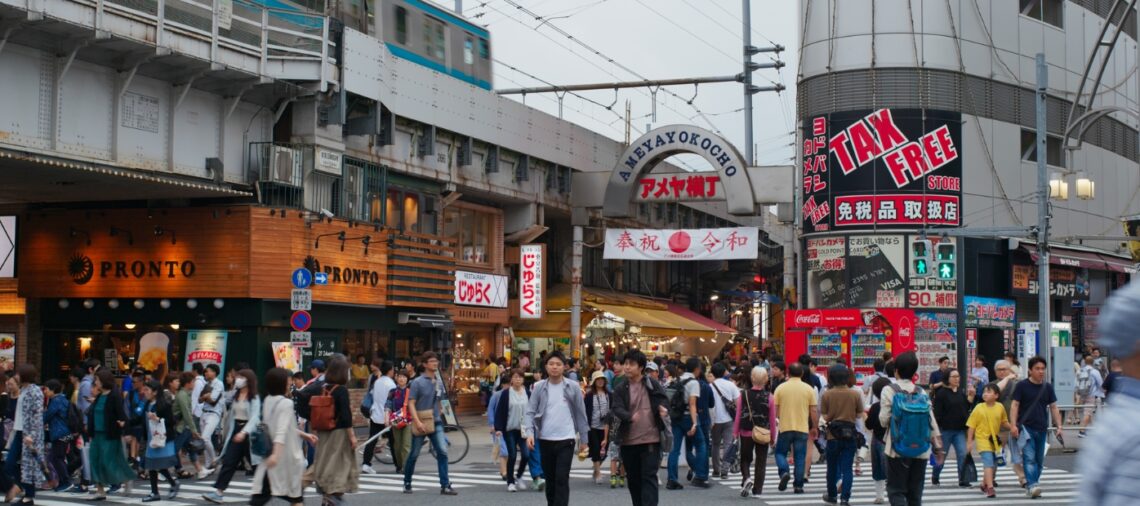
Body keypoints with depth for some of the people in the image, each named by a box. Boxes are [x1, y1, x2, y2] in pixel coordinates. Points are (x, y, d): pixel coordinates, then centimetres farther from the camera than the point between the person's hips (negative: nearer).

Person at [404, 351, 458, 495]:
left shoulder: (438, 382, 8)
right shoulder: (418, 382, -8)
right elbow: (411, 404, -12)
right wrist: (417, 422, -22)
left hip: (435, 422, 4)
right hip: (421, 423, -4)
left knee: (442, 451, -9)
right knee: (414, 454, 8)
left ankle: (445, 485, -8)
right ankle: (407, 483, 25)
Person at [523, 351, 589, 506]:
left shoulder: (573, 387, 0)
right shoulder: (539, 387, 2)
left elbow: (580, 413, 6)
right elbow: (530, 412, 2)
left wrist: (583, 438, 9)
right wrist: (529, 433, -14)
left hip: (566, 439, -2)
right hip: (545, 440, 2)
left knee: (562, 479, -9)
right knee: (550, 480, 13)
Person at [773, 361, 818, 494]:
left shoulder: (780, 388, -2)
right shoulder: (809, 389, -2)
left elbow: (775, 411, 0)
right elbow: (814, 411, -1)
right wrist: (814, 428, 10)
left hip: (785, 427, 0)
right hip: (802, 428, 0)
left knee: (780, 452, 14)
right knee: (800, 458, 8)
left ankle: (784, 472, -11)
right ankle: (798, 485, 8)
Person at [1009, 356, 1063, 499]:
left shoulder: (1047, 388, 10)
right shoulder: (1022, 385, -2)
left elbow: (1054, 408, 13)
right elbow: (1015, 405, -4)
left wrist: (1059, 426, 5)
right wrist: (1013, 425, -14)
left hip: (1042, 429, 5)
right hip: (1026, 427, -5)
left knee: (1039, 460, 9)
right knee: (1029, 457, -16)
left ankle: (1032, 485, 21)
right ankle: (1032, 485, -24)